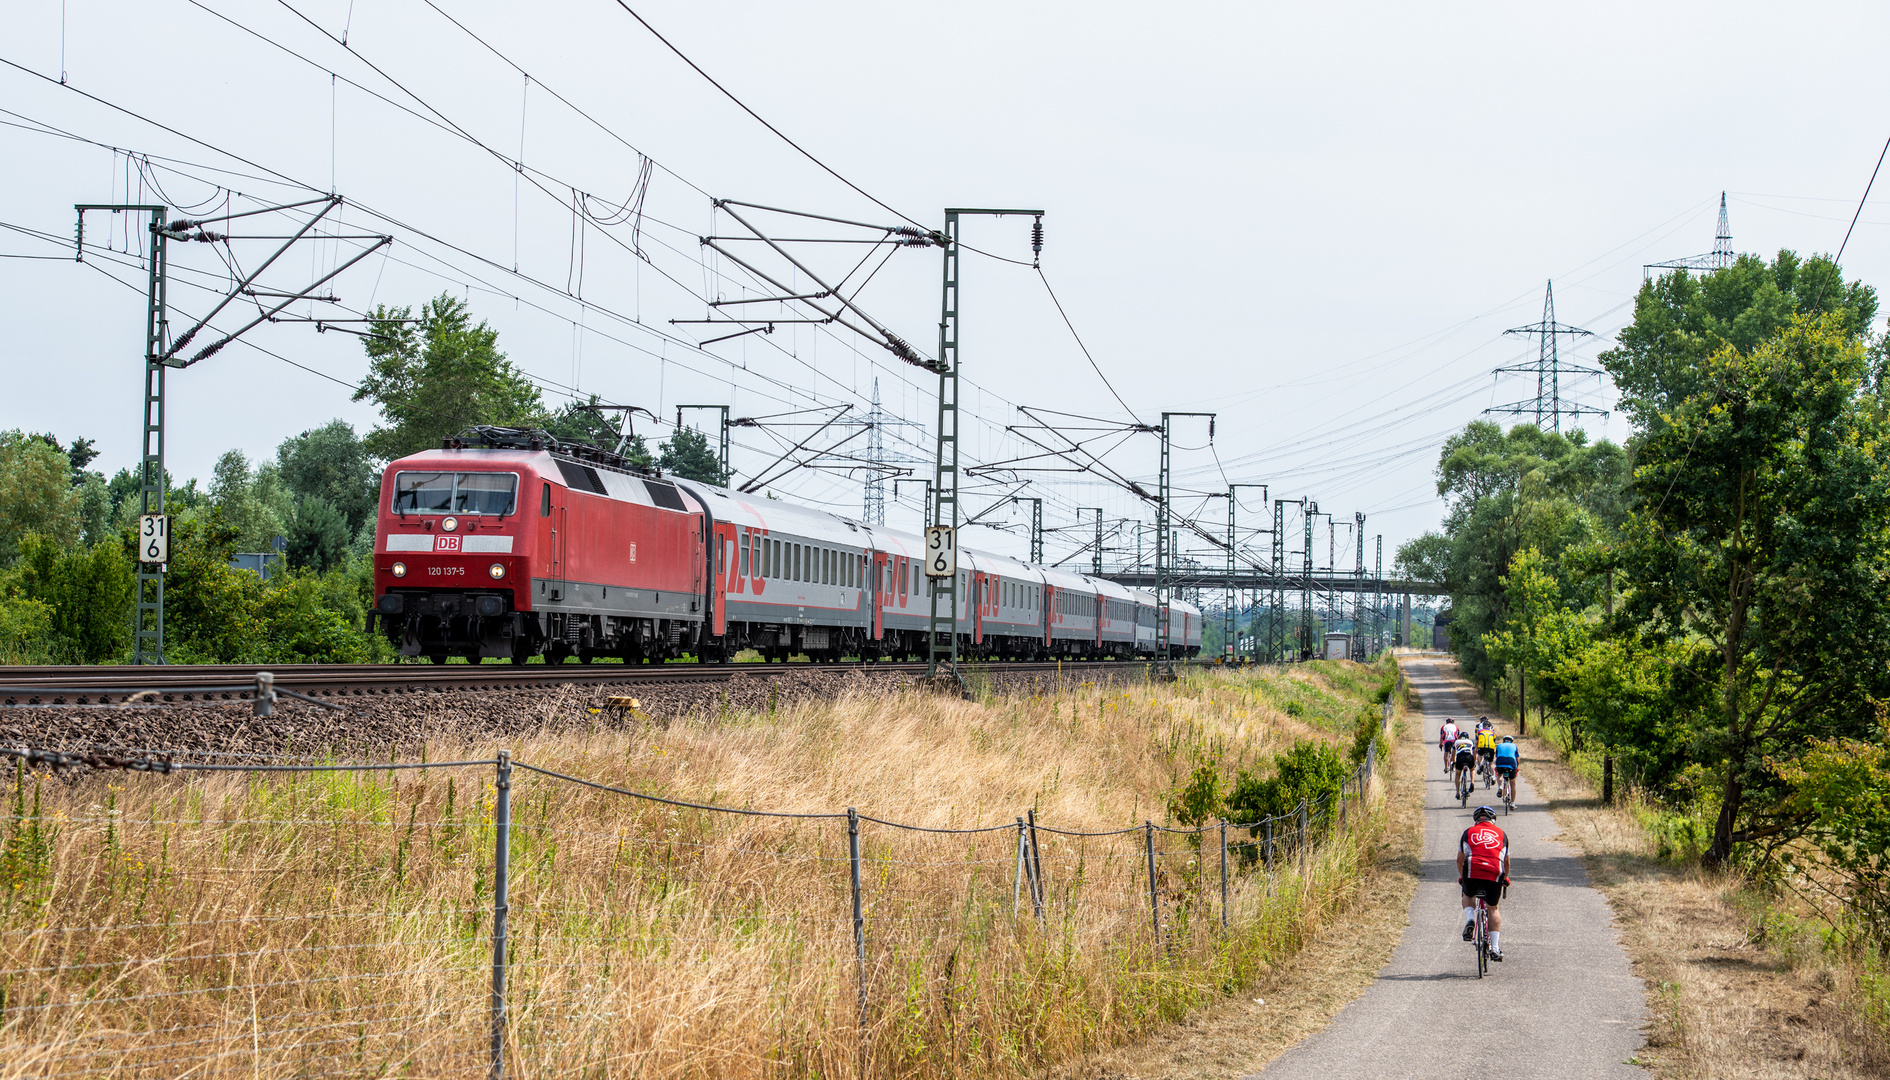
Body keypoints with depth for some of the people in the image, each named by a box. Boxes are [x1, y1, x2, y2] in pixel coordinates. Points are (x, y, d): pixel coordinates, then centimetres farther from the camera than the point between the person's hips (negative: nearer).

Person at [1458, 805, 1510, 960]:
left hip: (1472, 872, 0)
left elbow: (1460, 860, 21)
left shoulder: (1468, 832, 19)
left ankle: (1469, 919, 1)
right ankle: (1495, 948, 9)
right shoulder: (1501, 834, 21)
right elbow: (1506, 862, 25)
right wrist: (1505, 879, 43)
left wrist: (1462, 876, 39)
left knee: (1468, 896, 31)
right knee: (1493, 909, 19)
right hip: (1494, 875, 1)